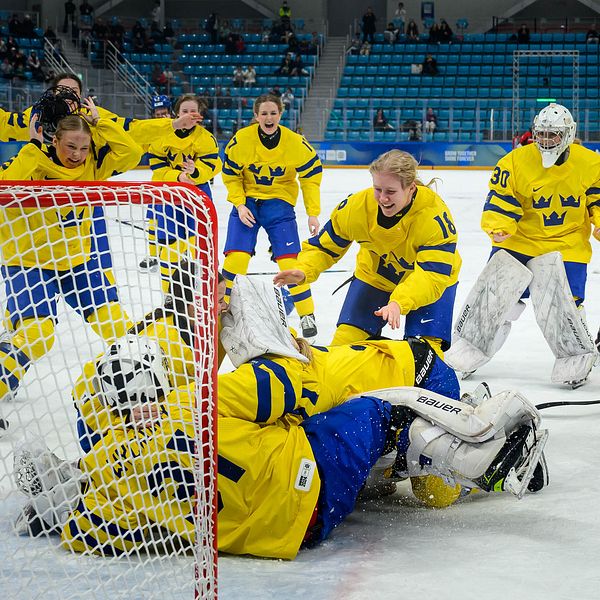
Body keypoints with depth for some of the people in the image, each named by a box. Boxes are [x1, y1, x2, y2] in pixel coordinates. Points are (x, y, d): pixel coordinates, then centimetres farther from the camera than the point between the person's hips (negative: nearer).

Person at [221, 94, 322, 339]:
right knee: (236, 257, -12)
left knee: (290, 261, -9)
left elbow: (311, 176, -3)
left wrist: (313, 213, -6)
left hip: (279, 203, 0)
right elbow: (231, 176, -1)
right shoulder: (241, 140, -14)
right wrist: (240, 205, -12)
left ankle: (307, 315, 4)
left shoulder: (296, 143, -13)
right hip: (246, 201, 0)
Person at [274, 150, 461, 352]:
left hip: (429, 282, -3)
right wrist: (304, 271, -34)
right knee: (345, 341, -1)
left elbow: (434, 274, -43)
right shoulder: (356, 206, -26)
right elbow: (324, 246, -13)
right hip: (374, 276, 3)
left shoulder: (435, 215, -36)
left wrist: (399, 303, -59)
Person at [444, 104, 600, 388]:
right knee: (494, 290, -7)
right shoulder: (516, 162, -9)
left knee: (559, 303, -14)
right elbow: (500, 201, -9)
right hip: (519, 239, 1)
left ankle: (577, 357, 7)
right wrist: (498, 228, -26)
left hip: (566, 244, -1)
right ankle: (468, 348, 9)